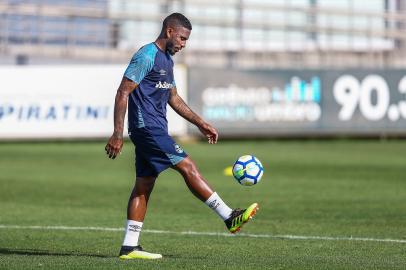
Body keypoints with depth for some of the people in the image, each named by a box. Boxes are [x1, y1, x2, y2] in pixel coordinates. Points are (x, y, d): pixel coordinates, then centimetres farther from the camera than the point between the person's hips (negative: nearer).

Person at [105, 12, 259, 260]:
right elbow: (123, 93, -16)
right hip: (147, 127, -10)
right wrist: (117, 135, -20)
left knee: (144, 186, 7)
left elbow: (174, 98, 27)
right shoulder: (146, 56, -13)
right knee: (188, 167, -11)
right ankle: (230, 218, -10)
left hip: (154, 130, 10)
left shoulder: (167, 60, 18)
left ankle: (130, 247, 7)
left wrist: (201, 123, 22)